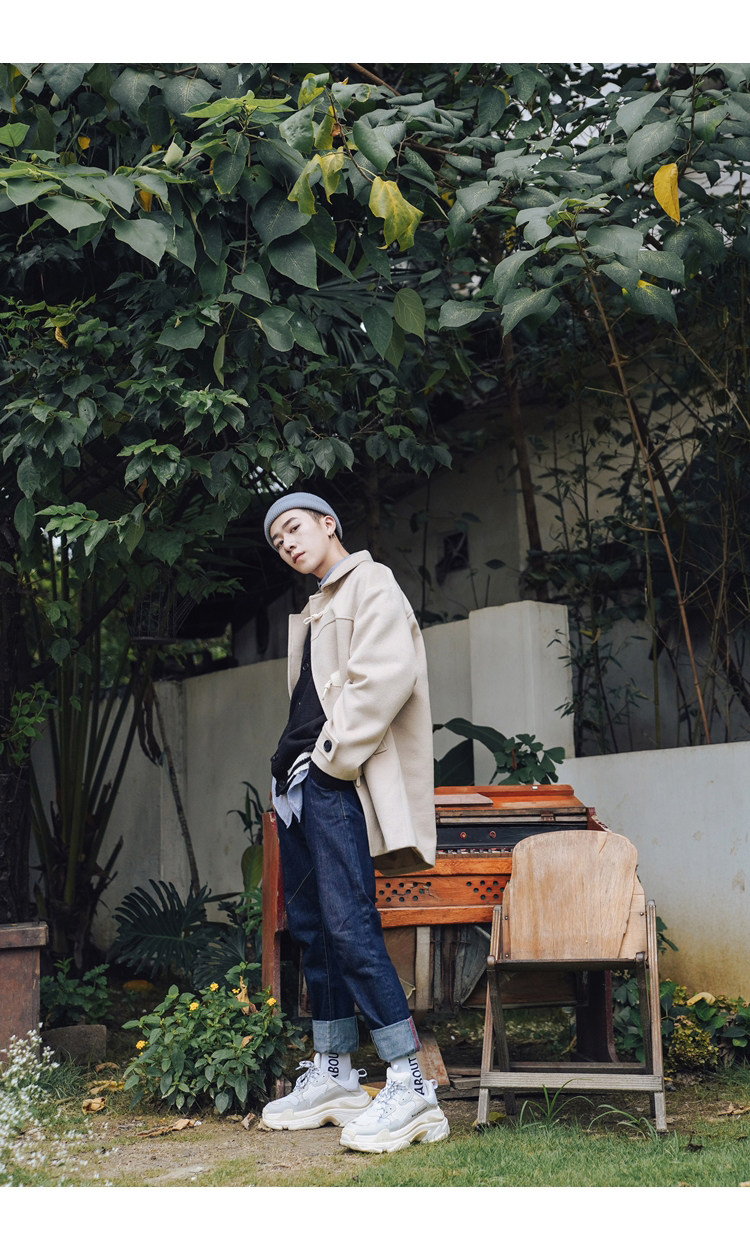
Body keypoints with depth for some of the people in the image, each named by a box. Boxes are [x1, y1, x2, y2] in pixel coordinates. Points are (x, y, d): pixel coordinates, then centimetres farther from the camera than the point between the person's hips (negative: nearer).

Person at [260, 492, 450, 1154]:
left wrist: (332, 757, -15)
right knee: (312, 927, 9)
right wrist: (289, 766, 11)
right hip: (298, 785, 9)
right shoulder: (314, 610, 26)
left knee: (348, 923, -17)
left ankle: (411, 1085, -17)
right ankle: (333, 1074, 17)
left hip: (338, 782, -9)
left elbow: (384, 677, -16)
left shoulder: (371, 585, -1)